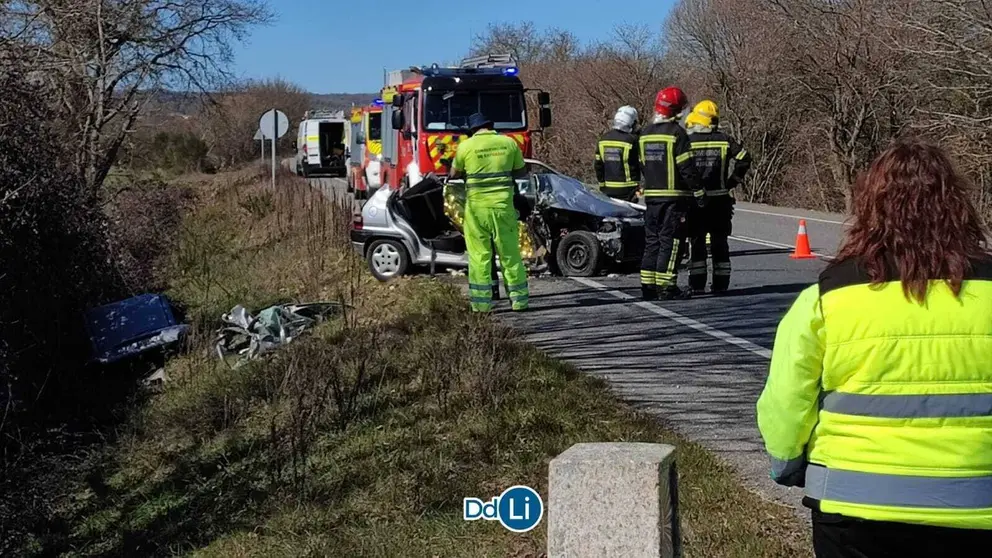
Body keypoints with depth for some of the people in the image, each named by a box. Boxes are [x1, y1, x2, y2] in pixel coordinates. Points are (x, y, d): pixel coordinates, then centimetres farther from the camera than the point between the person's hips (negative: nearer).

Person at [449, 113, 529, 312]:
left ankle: (481, 302, 4)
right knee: (510, 253, 10)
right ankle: (519, 299, 13)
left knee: (479, 254, 5)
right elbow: (521, 172, 12)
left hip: (477, 206, -1)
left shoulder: (466, 146, -3)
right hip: (503, 204, 2)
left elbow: (454, 174, 9)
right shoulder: (509, 143, 3)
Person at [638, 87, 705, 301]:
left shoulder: (645, 133, 10)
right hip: (674, 195, -7)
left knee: (652, 240, 12)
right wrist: (699, 192, -8)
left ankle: (648, 285, 11)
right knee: (671, 241, -4)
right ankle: (666, 287, -6)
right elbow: (686, 167, -14)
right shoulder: (676, 133, -12)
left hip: (651, 195, 7)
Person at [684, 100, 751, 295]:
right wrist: (733, 180, 5)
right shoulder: (724, 140, 0)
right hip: (720, 199, 1)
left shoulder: (687, 142, -6)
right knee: (720, 243, 8)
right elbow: (744, 159, -5)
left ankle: (697, 284, 6)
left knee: (697, 242, 7)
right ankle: (721, 284, 9)